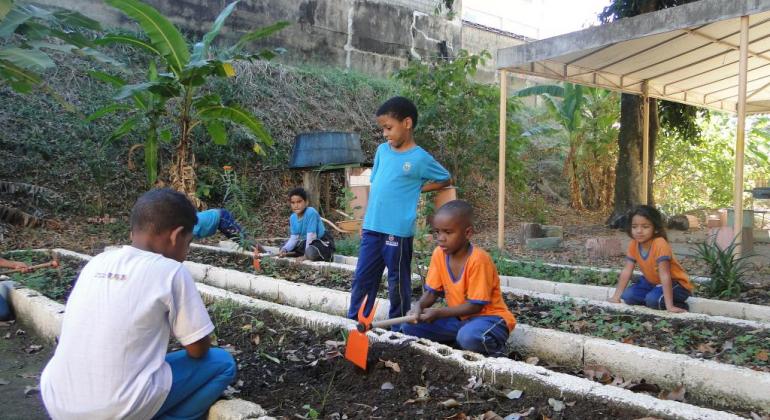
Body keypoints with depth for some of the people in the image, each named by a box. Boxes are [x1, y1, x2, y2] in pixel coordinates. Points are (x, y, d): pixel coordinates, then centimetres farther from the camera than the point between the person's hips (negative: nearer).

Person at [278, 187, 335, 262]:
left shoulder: (311, 213, -27)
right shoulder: (292, 218, -4)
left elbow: (311, 235, -25)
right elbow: (294, 238, -2)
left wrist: (305, 256, -21)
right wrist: (284, 249, -21)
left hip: (322, 242, -7)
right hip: (306, 242, 7)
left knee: (311, 252, -39)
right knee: (283, 249, 2)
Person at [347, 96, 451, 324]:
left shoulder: (420, 158, -8)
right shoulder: (382, 150, 8)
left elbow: (445, 179, 4)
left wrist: (417, 189, -4)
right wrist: (365, 221, 14)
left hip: (398, 231, -5)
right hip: (372, 229, 5)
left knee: (398, 283, 7)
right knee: (362, 278, 12)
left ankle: (397, 330, 21)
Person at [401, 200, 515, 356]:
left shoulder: (478, 259, -24)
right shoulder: (439, 254, -5)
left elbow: (476, 305, -21)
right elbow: (432, 291, 2)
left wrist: (438, 312, -24)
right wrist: (419, 307, -20)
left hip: (488, 316, -6)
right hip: (459, 317, 6)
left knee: (469, 337, -40)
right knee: (409, 327, -8)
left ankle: (494, 349, -5)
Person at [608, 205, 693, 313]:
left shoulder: (660, 244, -30)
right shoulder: (633, 245, -10)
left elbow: (665, 275, -34)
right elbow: (626, 271, -6)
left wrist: (669, 306, -37)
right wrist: (616, 297, -10)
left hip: (676, 283, -6)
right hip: (652, 282, 6)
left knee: (653, 299, -32)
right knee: (628, 296, -14)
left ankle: (680, 307, -5)